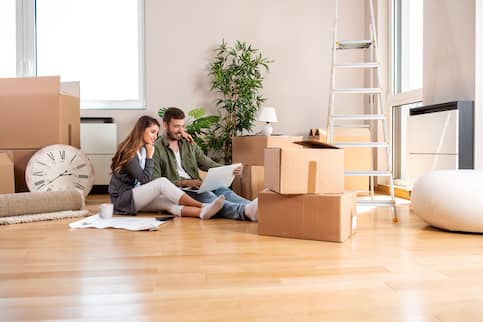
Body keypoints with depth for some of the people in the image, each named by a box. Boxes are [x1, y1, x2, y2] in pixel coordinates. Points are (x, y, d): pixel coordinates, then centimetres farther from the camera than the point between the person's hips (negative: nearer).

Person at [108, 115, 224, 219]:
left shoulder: (144, 149, 9)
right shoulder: (129, 153, -17)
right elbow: (145, 180, -18)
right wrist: (149, 157, -12)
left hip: (137, 195, 8)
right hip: (122, 200, -8)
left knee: (169, 203, -21)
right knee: (162, 182, -28)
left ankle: (202, 212, -44)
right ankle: (202, 206, -30)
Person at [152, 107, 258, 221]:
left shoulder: (189, 144, 19)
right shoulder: (156, 149, 0)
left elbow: (207, 163, 10)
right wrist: (184, 183, -16)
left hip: (195, 187, 6)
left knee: (222, 190, -25)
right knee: (208, 196, -33)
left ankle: (250, 208, -51)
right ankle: (246, 212, -58)